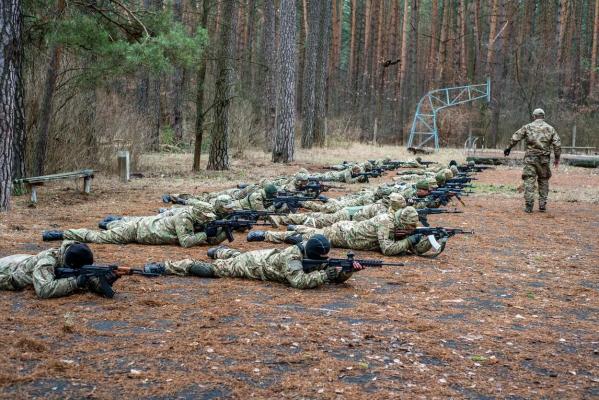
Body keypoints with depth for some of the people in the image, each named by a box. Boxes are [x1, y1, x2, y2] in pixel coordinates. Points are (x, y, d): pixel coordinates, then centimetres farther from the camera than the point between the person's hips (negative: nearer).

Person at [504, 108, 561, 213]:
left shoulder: (528, 127, 2)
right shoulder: (550, 128, 7)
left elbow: (515, 138, -1)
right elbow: (557, 144, 2)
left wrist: (509, 148, 11)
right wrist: (557, 158, 9)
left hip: (530, 158, -2)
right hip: (544, 159, 2)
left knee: (529, 181, -2)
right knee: (543, 181, 14)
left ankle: (529, 206, -10)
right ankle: (542, 205, 11)